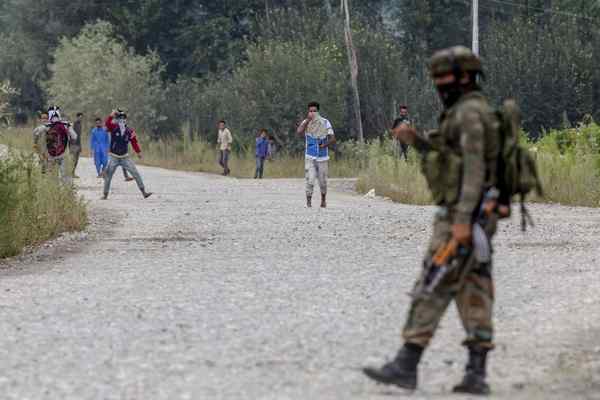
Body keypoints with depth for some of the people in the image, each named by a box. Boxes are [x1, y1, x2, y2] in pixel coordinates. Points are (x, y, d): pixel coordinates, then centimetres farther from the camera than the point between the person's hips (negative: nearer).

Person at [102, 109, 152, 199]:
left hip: (125, 157, 1)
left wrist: (138, 151, -12)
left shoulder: (130, 131, -4)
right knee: (108, 176, 4)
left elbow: (134, 142, 0)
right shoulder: (114, 128, -8)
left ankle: (144, 192, -2)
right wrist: (112, 115, -43)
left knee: (136, 174, -6)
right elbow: (107, 124, -27)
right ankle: (105, 194, 20)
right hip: (114, 157, -1)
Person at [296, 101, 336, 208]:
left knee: (323, 181, 8)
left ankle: (323, 199, 29)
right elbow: (299, 131, -20)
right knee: (310, 180, -12)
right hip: (310, 157, -1)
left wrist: (325, 145, -19)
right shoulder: (306, 122, 1)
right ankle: (308, 201, -6)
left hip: (323, 157, 1)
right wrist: (308, 119, -21)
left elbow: (333, 139, -2)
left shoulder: (325, 122, 1)